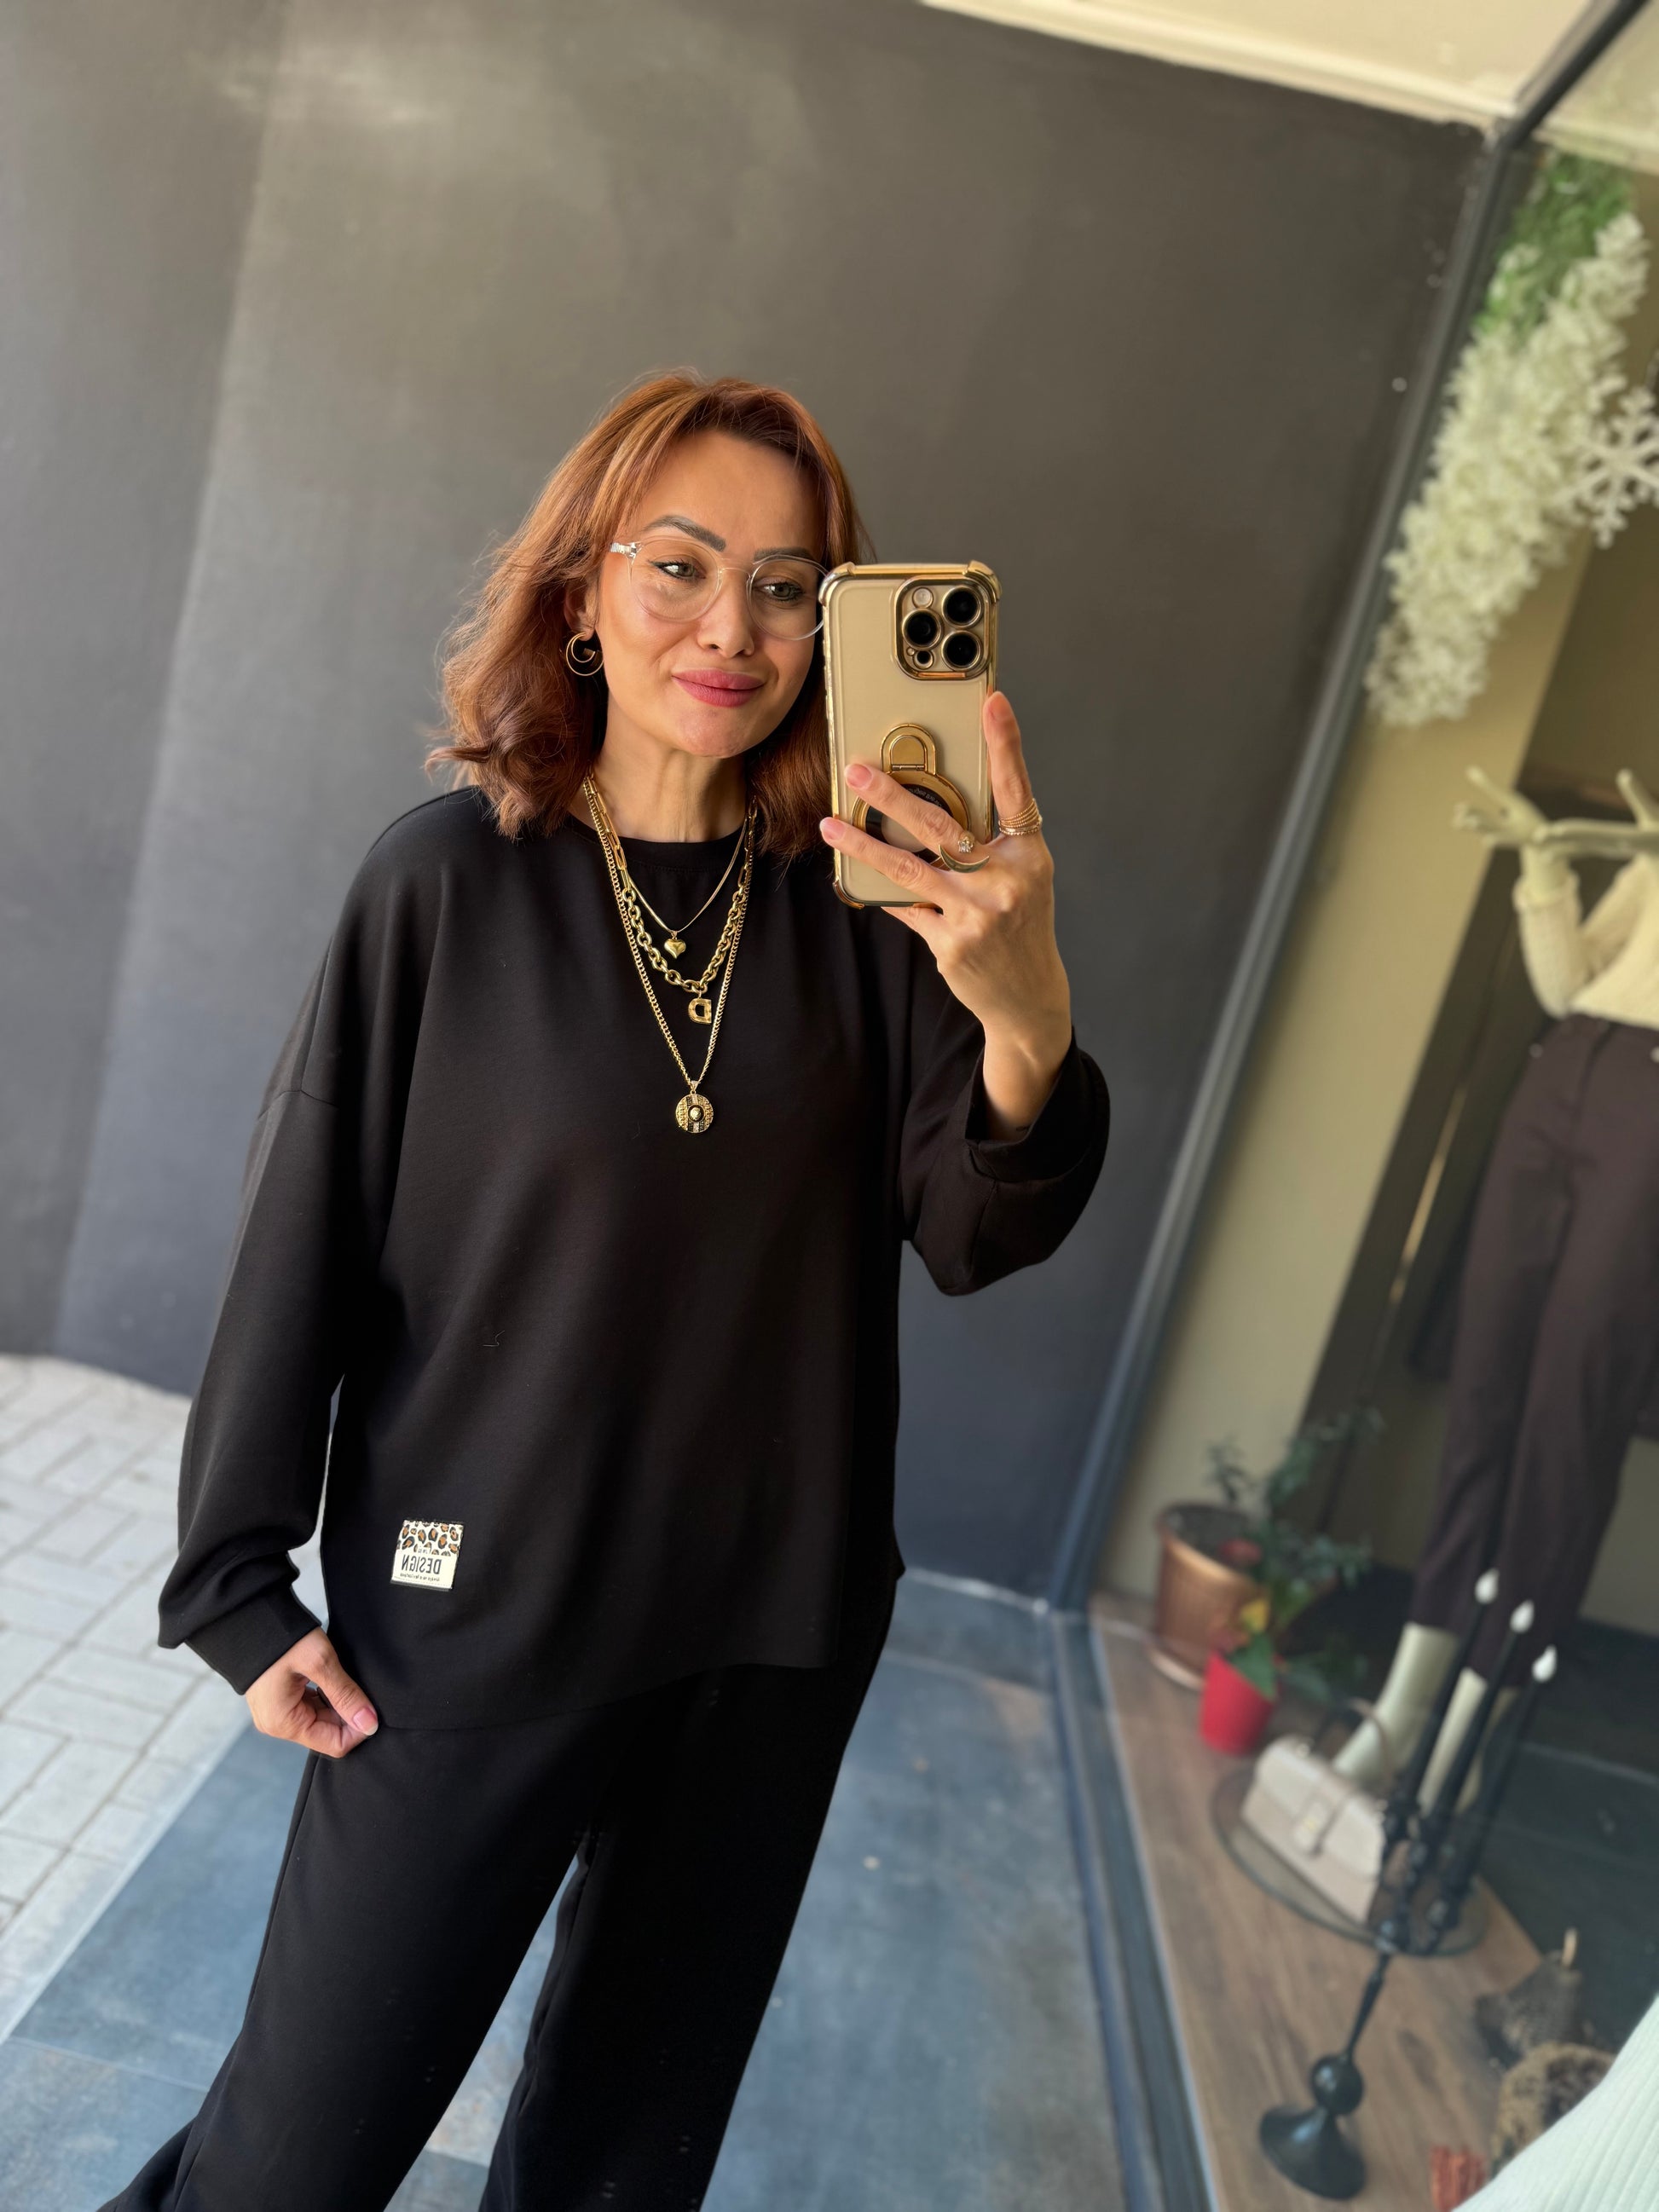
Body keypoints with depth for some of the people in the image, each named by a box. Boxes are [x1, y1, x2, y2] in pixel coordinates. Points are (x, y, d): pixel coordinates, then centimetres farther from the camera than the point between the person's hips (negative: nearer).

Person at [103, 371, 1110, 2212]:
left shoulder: (860, 904, -5)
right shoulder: (454, 878, -10)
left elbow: (976, 1234, -12)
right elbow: (299, 1241, -6)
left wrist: (1026, 1022, -33)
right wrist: (240, 1590, -2)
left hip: (772, 1642, 3)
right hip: (472, 1626, -2)